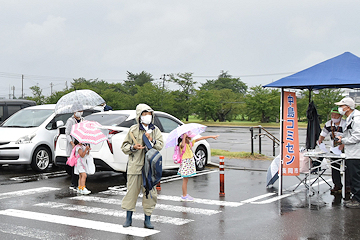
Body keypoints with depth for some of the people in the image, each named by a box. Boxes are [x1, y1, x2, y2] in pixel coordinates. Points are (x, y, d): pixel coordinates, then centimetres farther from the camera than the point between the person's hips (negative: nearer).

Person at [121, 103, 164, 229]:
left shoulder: (155, 130, 9)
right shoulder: (133, 130, 4)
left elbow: (160, 145, 2)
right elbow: (124, 146, 7)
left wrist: (152, 140, -15)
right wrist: (133, 147, -12)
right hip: (135, 166, -1)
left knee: (150, 192, 2)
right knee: (132, 191, 3)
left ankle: (147, 220, 14)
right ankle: (129, 218, 17)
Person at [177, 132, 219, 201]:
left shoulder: (191, 142, 8)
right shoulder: (182, 144, -17)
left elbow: (200, 138, 12)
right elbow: (182, 145, -43)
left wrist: (211, 136, 14)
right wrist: (184, 136, -32)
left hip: (190, 161, 8)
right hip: (185, 162, -8)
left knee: (186, 180, 14)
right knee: (185, 180, -3)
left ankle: (185, 195, 20)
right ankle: (184, 196, 3)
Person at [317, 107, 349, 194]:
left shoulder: (345, 124, -16)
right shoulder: (328, 124, 2)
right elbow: (323, 135, 11)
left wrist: (342, 145, -35)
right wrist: (320, 140, -10)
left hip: (344, 149, -5)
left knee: (346, 167, -6)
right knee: (334, 167, 4)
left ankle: (348, 186, 4)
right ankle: (337, 185, 13)